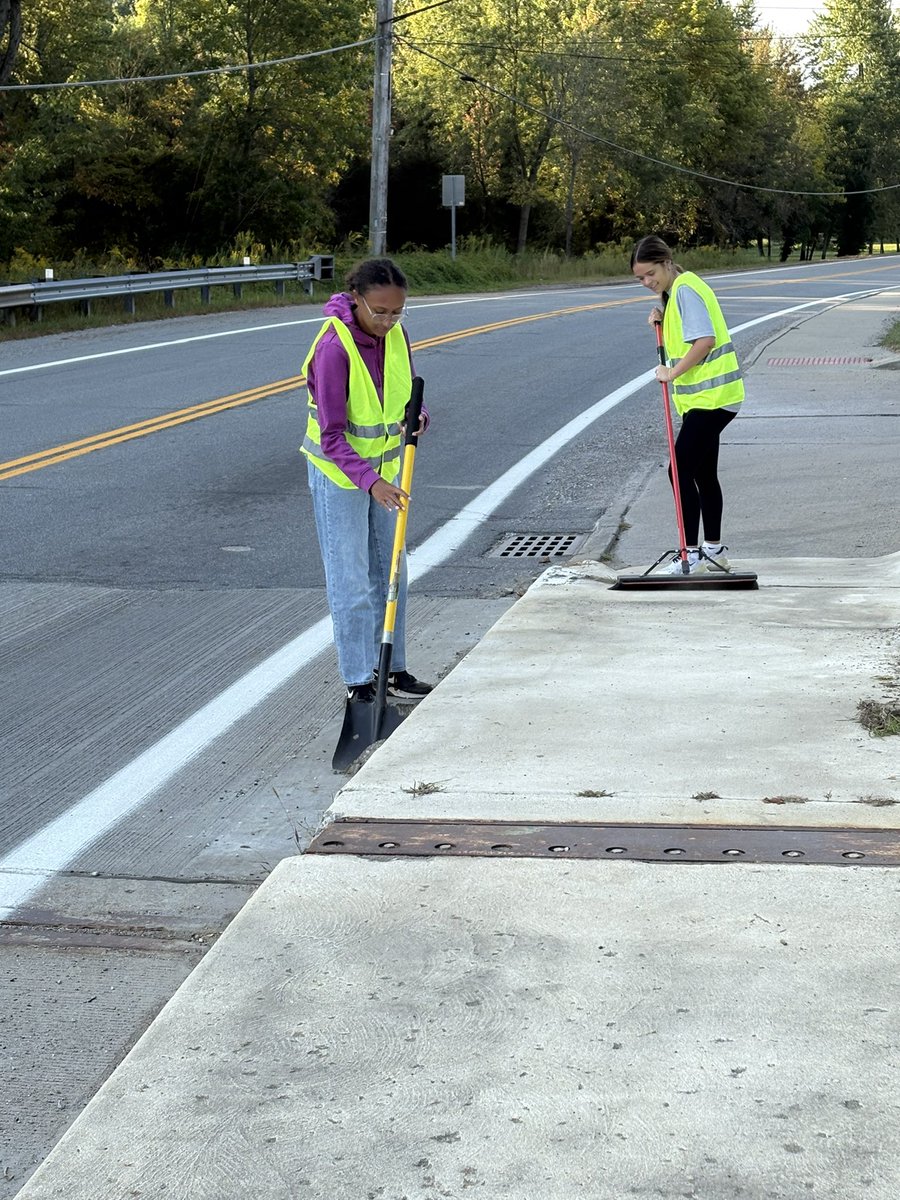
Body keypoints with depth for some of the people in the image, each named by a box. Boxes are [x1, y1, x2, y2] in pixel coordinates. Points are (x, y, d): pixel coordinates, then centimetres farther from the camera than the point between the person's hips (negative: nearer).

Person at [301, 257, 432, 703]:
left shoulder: (396, 335, -6)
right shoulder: (334, 347, -26)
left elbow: (409, 394, 9)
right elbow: (332, 436, -27)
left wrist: (417, 416, -16)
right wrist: (370, 482, -38)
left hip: (385, 468, 7)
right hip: (339, 471, -7)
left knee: (390, 573, 14)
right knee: (350, 580, -1)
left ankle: (394, 670, 26)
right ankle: (358, 682, 9)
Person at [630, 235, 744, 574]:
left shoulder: (686, 289, -16)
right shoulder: (675, 291, 16)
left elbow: (704, 341, -24)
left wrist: (671, 373, -18)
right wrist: (662, 320, 6)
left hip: (711, 397, -11)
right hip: (707, 397, 11)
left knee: (681, 472, -11)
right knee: (704, 474, 16)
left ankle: (691, 554, -8)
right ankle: (714, 550, 25)